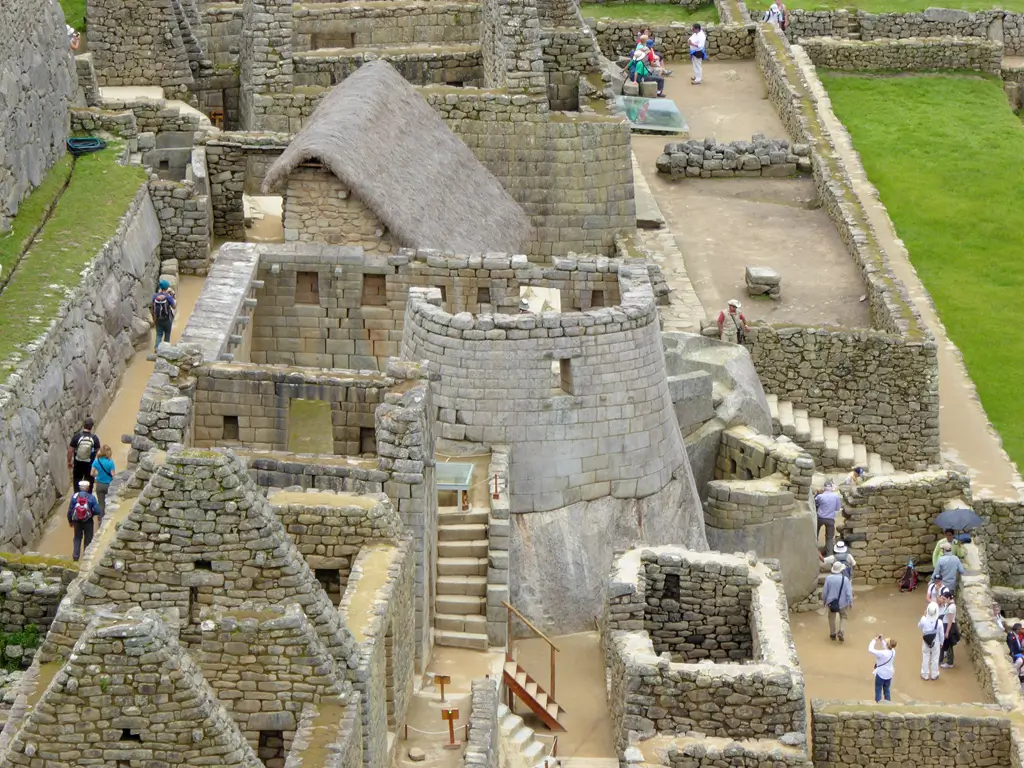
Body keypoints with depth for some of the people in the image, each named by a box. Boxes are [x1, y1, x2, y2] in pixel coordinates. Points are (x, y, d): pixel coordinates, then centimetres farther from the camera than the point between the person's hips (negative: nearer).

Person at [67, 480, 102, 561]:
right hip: (88, 522, -2)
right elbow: (97, 511, -15)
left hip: (77, 521, 2)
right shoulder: (91, 498, -15)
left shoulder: (74, 497, -11)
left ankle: (75, 555, 13)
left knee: (77, 538, 18)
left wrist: (70, 521, 10)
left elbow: (70, 510, -5)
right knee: (88, 539, 14)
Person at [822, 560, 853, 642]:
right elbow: (849, 592, -12)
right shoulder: (845, 579, -15)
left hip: (831, 602, 1)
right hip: (843, 602, -1)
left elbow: (825, 591, -4)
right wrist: (850, 602, 1)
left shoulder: (828, 578, -13)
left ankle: (833, 634, 31)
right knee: (843, 617, 20)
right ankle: (840, 631, 1)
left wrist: (824, 600, 12)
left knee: (832, 617, 20)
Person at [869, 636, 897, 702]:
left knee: (878, 690, 7)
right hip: (889, 674, 7)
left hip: (881, 674, -7)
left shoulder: (882, 653, -30)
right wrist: (882, 640, 3)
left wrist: (874, 640, -20)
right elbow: (886, 648, 13)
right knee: (886, 690, 19)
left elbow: (870, 650, -31)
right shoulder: (893, 651, -9)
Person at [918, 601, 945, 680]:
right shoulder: (939, 622, -23)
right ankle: (934, 675, 29)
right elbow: (941, 634, -11)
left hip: (926, 643, 1)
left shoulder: (924, 620, -22)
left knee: (925, 658, 17)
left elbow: (919, 626, 4)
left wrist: (924, 616, 6)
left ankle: (925, 675, 27)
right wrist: (941, 643, 6)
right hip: (936, 643, -1)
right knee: (935, 659, 16)